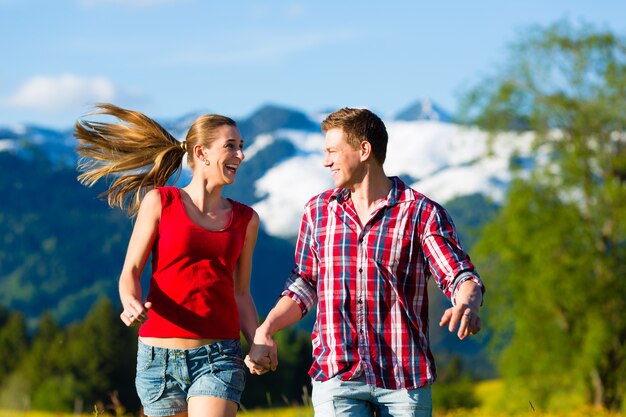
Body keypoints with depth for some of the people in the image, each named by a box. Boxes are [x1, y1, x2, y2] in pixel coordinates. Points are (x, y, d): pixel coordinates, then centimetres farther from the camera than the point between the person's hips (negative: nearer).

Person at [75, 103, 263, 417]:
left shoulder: (245, 220, 10)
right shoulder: (159, 201, 2)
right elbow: (130, 272, 0)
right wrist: (132, 305, -22)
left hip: (218, 359, 1)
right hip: (159, 356, -1)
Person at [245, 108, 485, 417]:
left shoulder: (421, 213, -1)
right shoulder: (318, 211, 11)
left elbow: (462, 278, -8)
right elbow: (304, 285, 18)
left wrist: (467, 304, -32)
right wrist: (265, 331, 3)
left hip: (405, 378, -1)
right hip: (336, 375, 2)